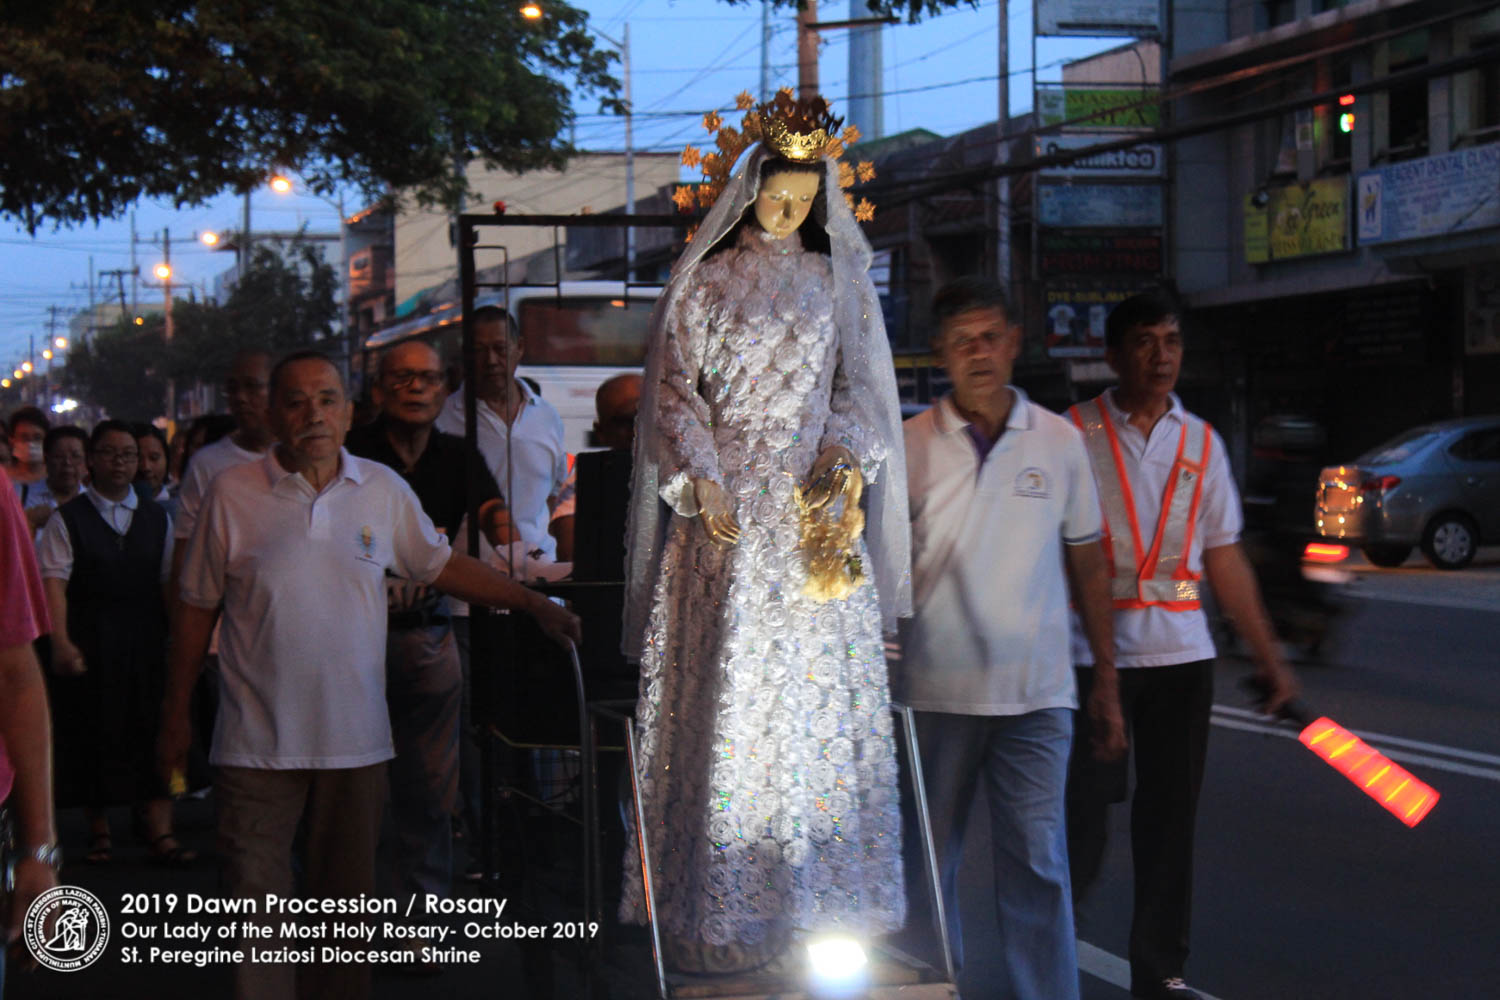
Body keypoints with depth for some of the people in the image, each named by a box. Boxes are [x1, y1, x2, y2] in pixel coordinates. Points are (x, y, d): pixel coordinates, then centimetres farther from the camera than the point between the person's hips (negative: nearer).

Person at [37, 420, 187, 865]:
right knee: (94, 735, 4)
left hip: (146, 641, 2)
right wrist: (61, 642, -18)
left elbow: (170, 583, 12)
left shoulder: (157, 519, 12)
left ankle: (159, 830, 2)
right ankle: (99, 829, 17)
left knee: (151, 732, -1)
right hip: (89, 642, -2)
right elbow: (54, 582, -7)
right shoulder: (67, 519, 1)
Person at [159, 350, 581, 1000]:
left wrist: (533, 604, 9)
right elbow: (196, 607, 5)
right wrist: (176, 719, 7)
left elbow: (442, 566, 16)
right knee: (256, 903, -2)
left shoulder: (383, 490, 4)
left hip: (355, 743, 2)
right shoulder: (231, 494, -2)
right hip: (257, 745, -2)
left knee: (346, 902, 10)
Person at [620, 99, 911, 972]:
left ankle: (819, 893, 6)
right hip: (728, 508, -2)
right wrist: (700, 484, -10)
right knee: (726, 691, -5)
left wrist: (844, 455, -8)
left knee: (822, 686, 0)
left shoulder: (837, 281, 13)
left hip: (815, 509, 2)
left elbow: (860, 383, 12)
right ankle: (724, 908, -1)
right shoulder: (703, 282, 7)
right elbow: (674, 390, 4)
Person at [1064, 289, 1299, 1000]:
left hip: (1181, 653, 4)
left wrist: (1268, 656, 12)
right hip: (1094, 650, -4)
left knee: (1171, 813, 8)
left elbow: (1225, 558, 14)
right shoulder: (1074, 434, -1)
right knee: (1083, 808, -4)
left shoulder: (1202, 443, 11)